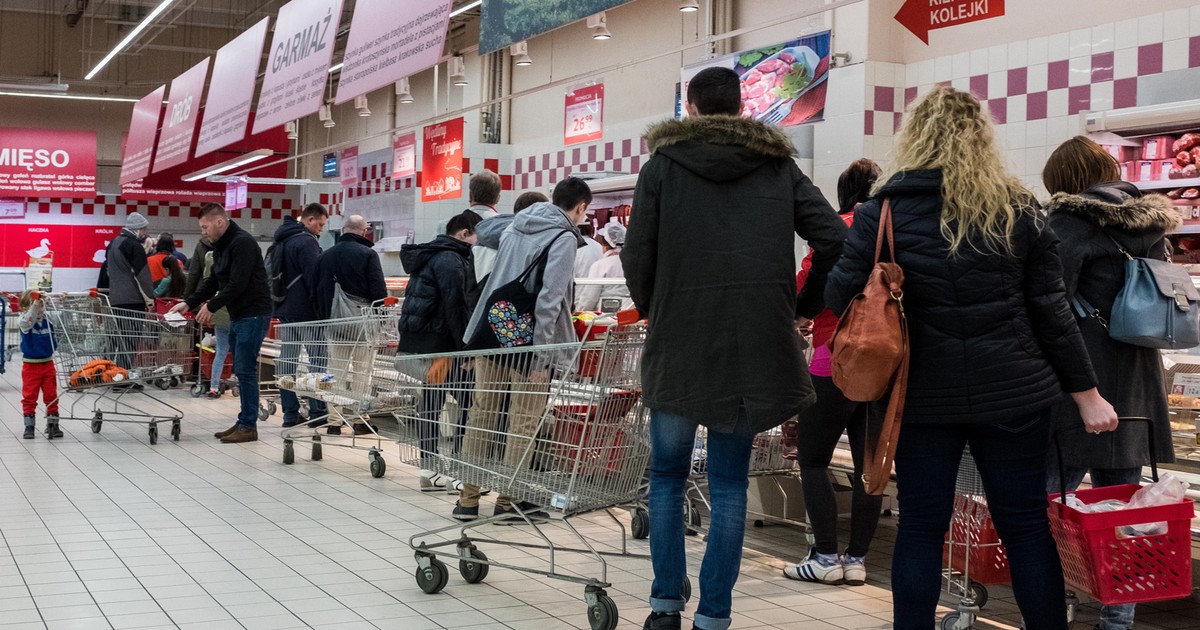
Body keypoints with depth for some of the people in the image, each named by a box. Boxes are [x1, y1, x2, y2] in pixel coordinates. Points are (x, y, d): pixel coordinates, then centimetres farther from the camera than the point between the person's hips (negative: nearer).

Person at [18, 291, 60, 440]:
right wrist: (34, 306, -43)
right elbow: (26, 323, -33)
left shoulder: (48, 319, 1)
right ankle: (29, 426, 12)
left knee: (51, 395, 8)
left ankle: (53, 424, 18)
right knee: (29, 396, 3)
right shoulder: (24, 320, -11)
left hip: (48, 363, 3)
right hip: (31, 365, -3)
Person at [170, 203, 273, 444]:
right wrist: (189, 303, 10)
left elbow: (238, 284, -22)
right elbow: (214, 281, 20)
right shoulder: (220, 246, 16)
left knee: (245, 370, -9)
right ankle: (244, 422, 18)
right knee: (241, 370, 12)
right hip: (237, 315, 10)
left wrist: (211, 306, -15)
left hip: (252, 315, -10)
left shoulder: (243, 243, -16)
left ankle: (249, 426, -4)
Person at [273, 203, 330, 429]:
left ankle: (290, 413, 9)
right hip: (305, 311, -9)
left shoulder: (281, 240, 17)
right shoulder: (306, 241, -14)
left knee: (287, 360, 7)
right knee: (318, 359, -3)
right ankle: (317, 411, -4)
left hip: (284, 309, 9)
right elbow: (314, 278, -18)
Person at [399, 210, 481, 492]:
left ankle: (429, 470, 15)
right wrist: (466, 350, -18)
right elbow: (455, 308, -19)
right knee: (470, 402, -8)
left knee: (431, 401, 11)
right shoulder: (450, 260, -13)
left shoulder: (434, 255, 20)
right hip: (441, 342, -11)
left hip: (423, 341, 11)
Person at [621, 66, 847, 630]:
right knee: (729, 483, 9)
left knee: (667, 474, 15)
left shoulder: (663, 164, 2)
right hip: (756, 346, 1)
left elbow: (637, 256, -3)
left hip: (678, 344, -1)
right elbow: (833, 238, -2)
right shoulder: (778, 165, 7)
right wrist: (806, 305, 10)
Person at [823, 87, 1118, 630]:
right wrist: (1087, 394, 5)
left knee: (921, 524, 9)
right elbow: (1051, 311, 0)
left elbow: (841, 294, -5)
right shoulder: (1018, 210, 0)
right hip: (1013, 394, 1)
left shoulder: (883, 209, -4)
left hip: (922, 395, 0)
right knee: (1025, 524, 10)